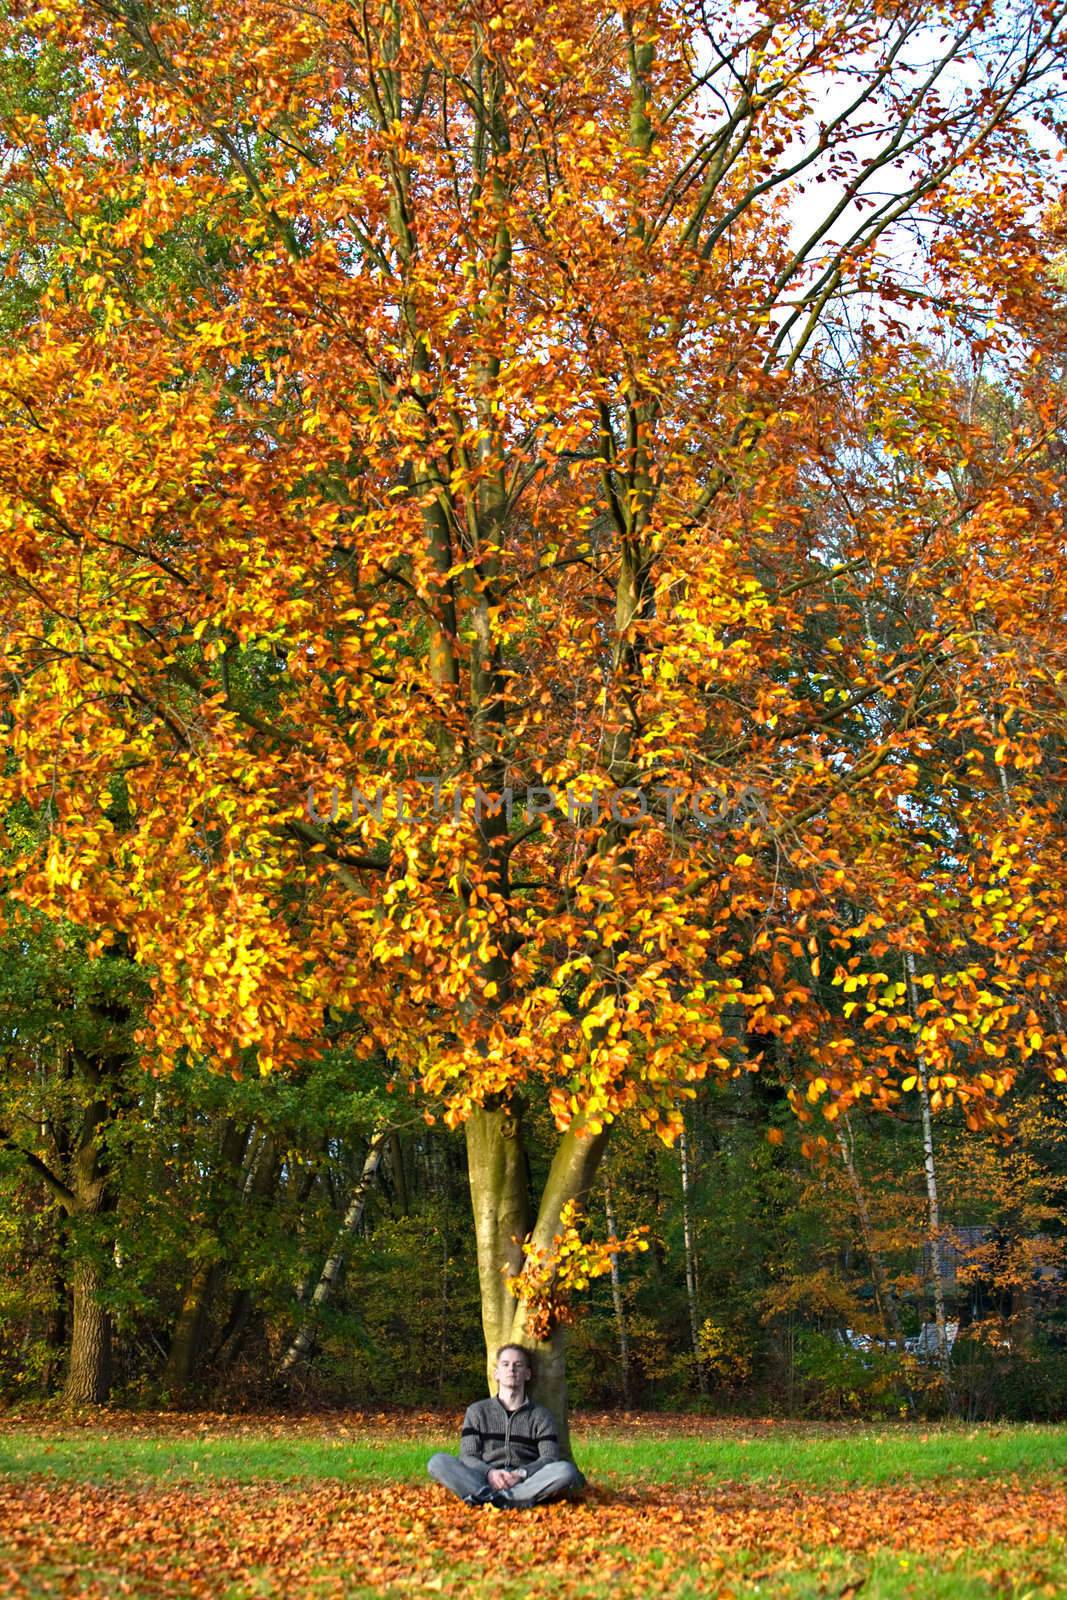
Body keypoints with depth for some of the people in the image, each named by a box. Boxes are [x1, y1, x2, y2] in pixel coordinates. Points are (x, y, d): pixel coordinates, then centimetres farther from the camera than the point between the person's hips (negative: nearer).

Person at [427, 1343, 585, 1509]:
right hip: (483, 1481, 0)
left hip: (527, 1483, 0)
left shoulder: (541, 1415, 16)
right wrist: (490, 1473, -18)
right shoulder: (477, 1411, 18)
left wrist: (521, 1474, -18)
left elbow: (550, 1458, 3)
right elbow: (467, 1456, 5)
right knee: (437, 1461, -24)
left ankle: (489, 1499, -44)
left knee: (566, 1470, -31)